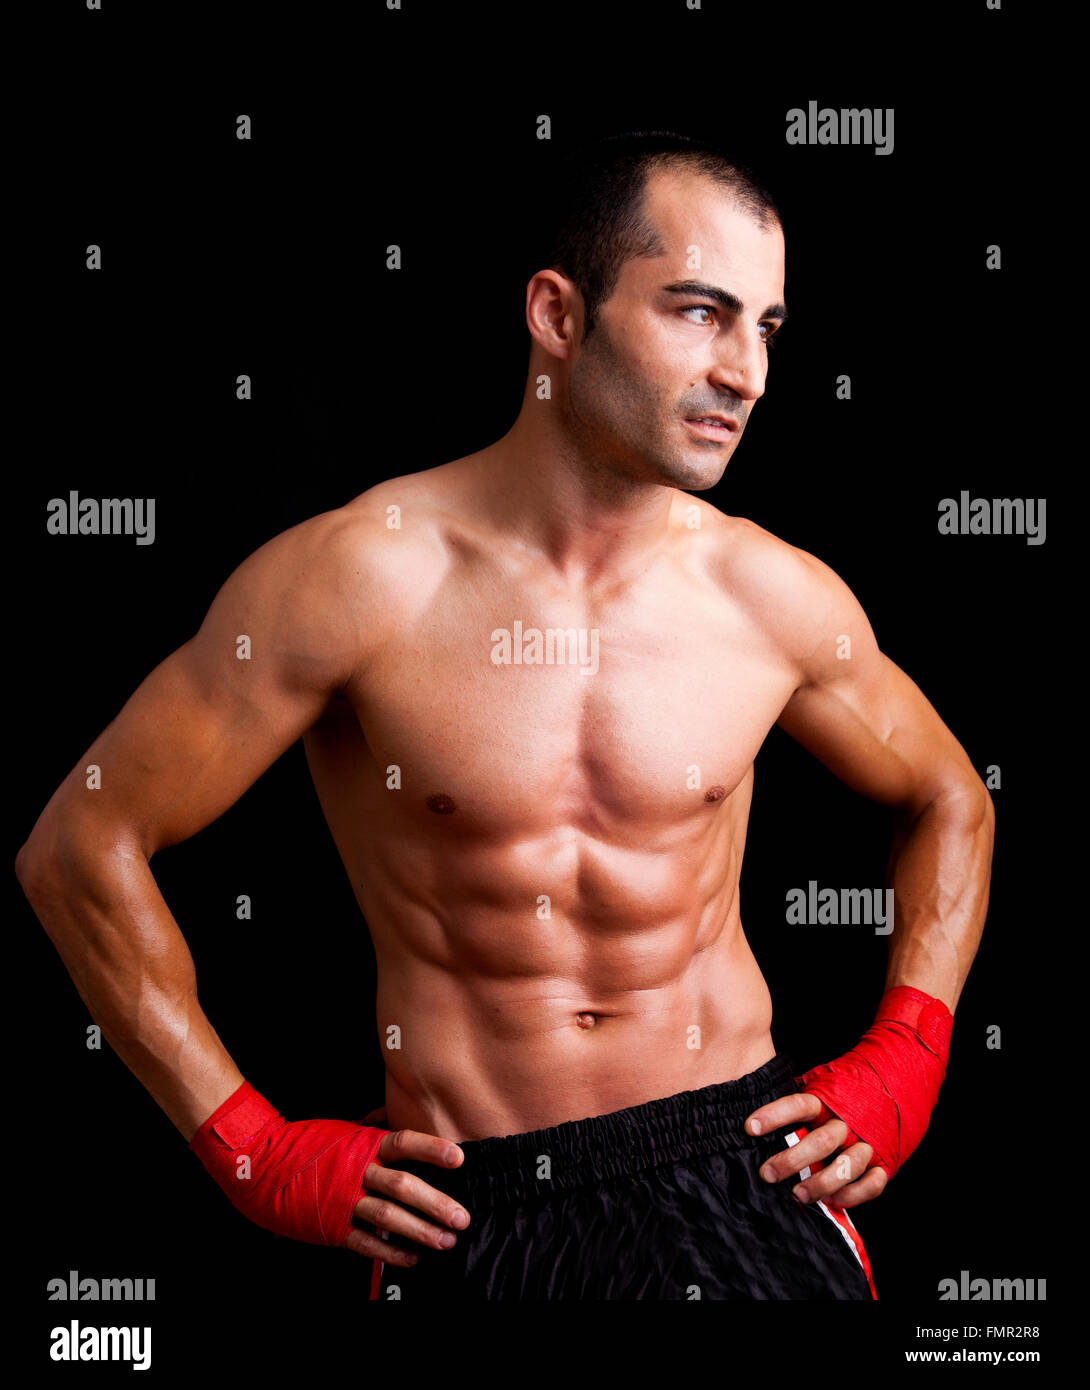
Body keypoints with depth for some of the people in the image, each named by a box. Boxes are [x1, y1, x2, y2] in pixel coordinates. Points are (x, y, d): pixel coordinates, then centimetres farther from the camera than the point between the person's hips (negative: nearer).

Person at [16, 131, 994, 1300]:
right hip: (471, 1206, -1)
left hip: (740, 1174, 2)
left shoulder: (777, 599, -3)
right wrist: (255, 1151, -7)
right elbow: (81, 845, -7)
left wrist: (897, 1073, 3)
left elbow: (950, 805, 15)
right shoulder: (355, 579, -13)